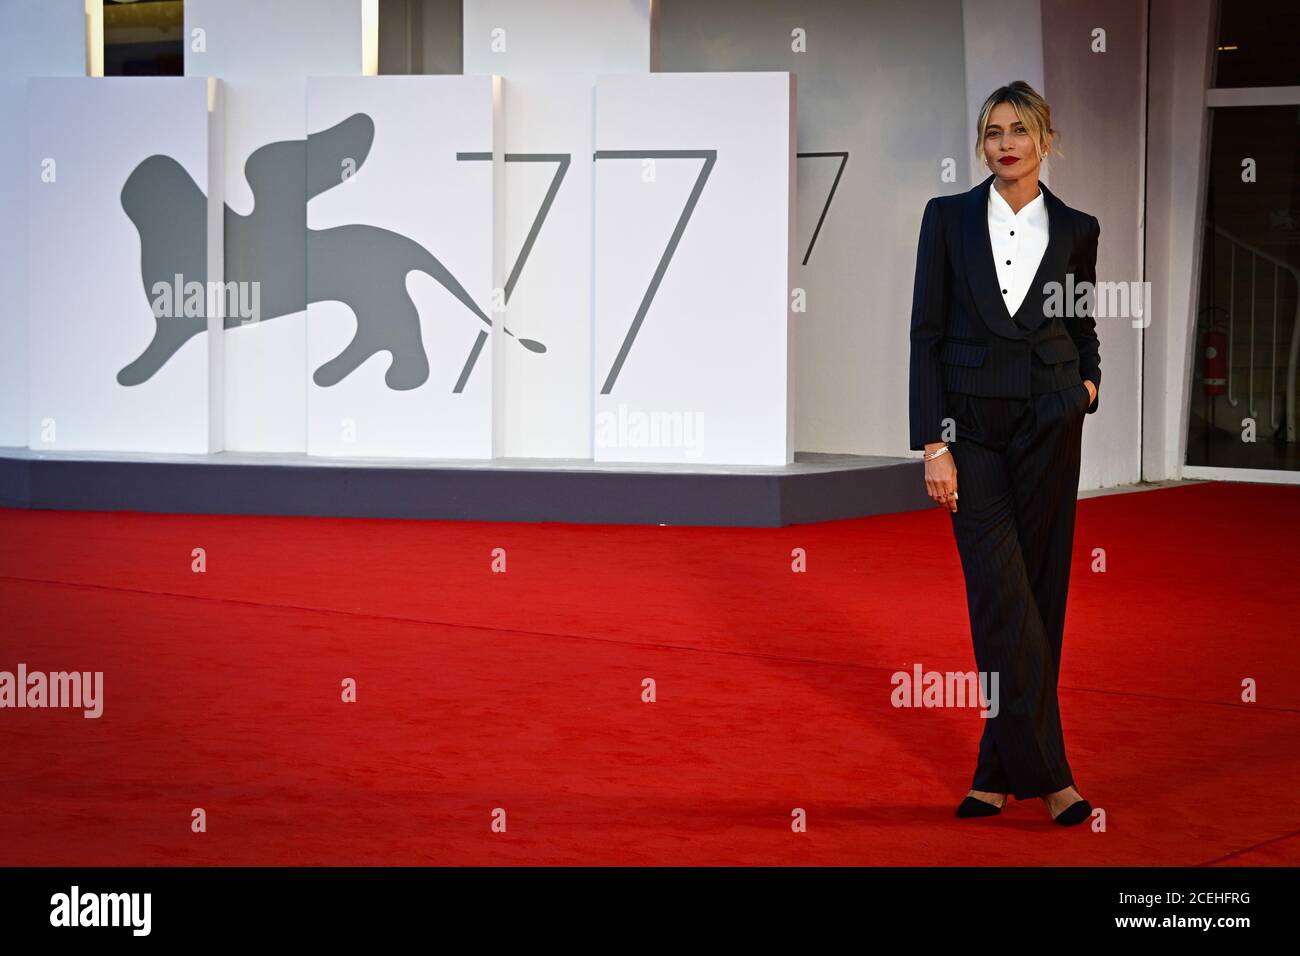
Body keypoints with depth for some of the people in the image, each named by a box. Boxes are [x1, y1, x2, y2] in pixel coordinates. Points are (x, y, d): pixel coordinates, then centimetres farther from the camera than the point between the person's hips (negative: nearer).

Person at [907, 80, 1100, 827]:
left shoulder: (1076, 229, 6)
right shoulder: (949, 218, 2)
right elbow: (927, 335, -1)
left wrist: (1089, 382, -3)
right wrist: (932, 443, -8)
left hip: (1048, 427, 2)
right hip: (972, 428, -1)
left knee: (1040, 593, 2)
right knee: (1002, 596, -10)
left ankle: (1002, 772, 12)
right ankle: (1048, 774, -8)